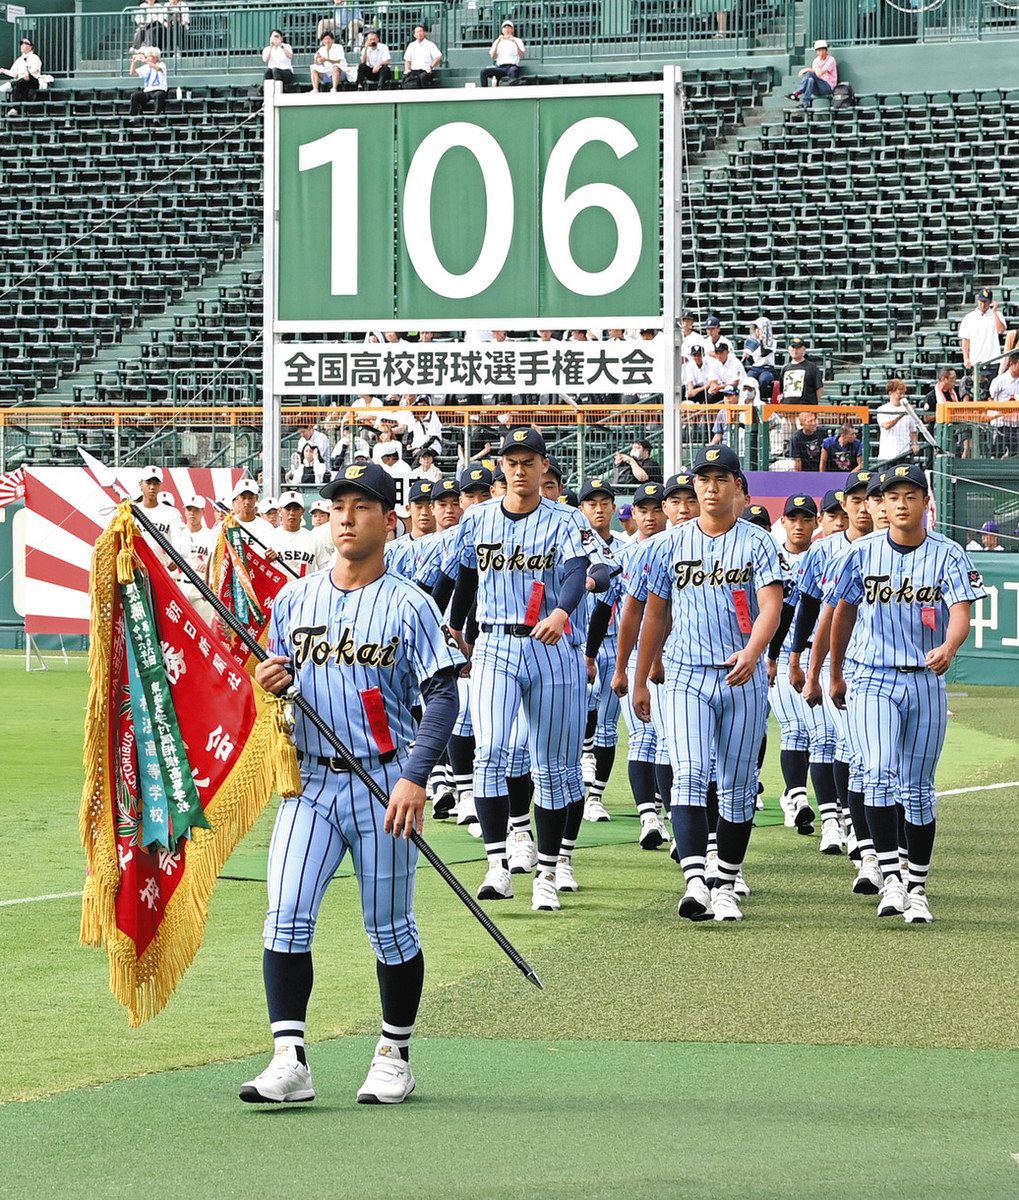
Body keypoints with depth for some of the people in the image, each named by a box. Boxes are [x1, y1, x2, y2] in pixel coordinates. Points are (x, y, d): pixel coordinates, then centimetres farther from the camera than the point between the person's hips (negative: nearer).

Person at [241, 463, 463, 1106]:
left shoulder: (409, 605, -4)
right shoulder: (295, 599, 9)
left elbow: (443, 695, -8)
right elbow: (277, 677, 19)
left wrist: (415, 776, -20)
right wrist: (268, 682, -6)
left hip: (383, 784, -3)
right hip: (309, 781, 3)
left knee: (390, 928, 5)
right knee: (286, 918, -10)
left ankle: (396, 1054, 20)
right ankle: (290, 1060, -12)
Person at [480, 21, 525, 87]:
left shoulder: (517, 41, 15)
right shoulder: (497, 42, 21)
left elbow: (521, 56, -2)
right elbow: (492, 57, 7)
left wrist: (515, 43, -16)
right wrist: (497, 43, -6)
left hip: (512, 66, -3)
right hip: (500, 68, 3)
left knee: (512, 70, -41)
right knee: (484, 72, -24)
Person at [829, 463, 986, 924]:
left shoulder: (948, 554, -3)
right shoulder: (864, 553, 1)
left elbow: (961, 612, -15)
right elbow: (843, 613, 15)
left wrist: (947, 648, -37)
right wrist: (836, 675, 20)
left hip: (925, 682, 0)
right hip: (872, 680, 0)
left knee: (918, 789, 7)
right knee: (880, 773, -20)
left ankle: (916, 889, 17)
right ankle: (891, 879, -21)